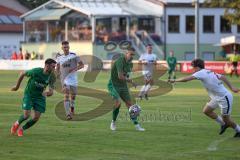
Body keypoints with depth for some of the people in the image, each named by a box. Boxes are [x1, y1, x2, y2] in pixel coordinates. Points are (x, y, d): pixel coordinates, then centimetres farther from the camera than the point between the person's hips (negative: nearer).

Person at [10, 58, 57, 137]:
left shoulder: (52, 77, -13)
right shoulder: (36, 71, -23)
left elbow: (51, 92, -10)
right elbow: (22, 74, -6)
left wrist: (47, 93, -36)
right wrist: (17, 86, 4)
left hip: (40, 96, 4)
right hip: (29, 95, -3)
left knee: (36, 118, -3)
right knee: (27, 115, -13)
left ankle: (21, 129, 21)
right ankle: (17, 124, 20)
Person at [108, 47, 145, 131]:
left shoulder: (130, 64, 6)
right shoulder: (120, 61, -22)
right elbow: (120, 76, -29)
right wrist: (129, 80, -15)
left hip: (123, 86, 8)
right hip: (113, 85, -8)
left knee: (129, 104, 1)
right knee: (118, 102, -24)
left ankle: (136, 125, 3)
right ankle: (113, 122, -2)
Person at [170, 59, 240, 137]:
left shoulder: (201, 73, -16)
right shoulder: (209, 72, 10)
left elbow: (186, 79, -22)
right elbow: (222, 77, 9)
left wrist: (174, 80, -12)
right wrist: (231, 87, 8)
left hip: (224, 98, -9)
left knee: (225, 118, 2)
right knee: (206, 111, 10)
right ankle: (223, 124, 24)